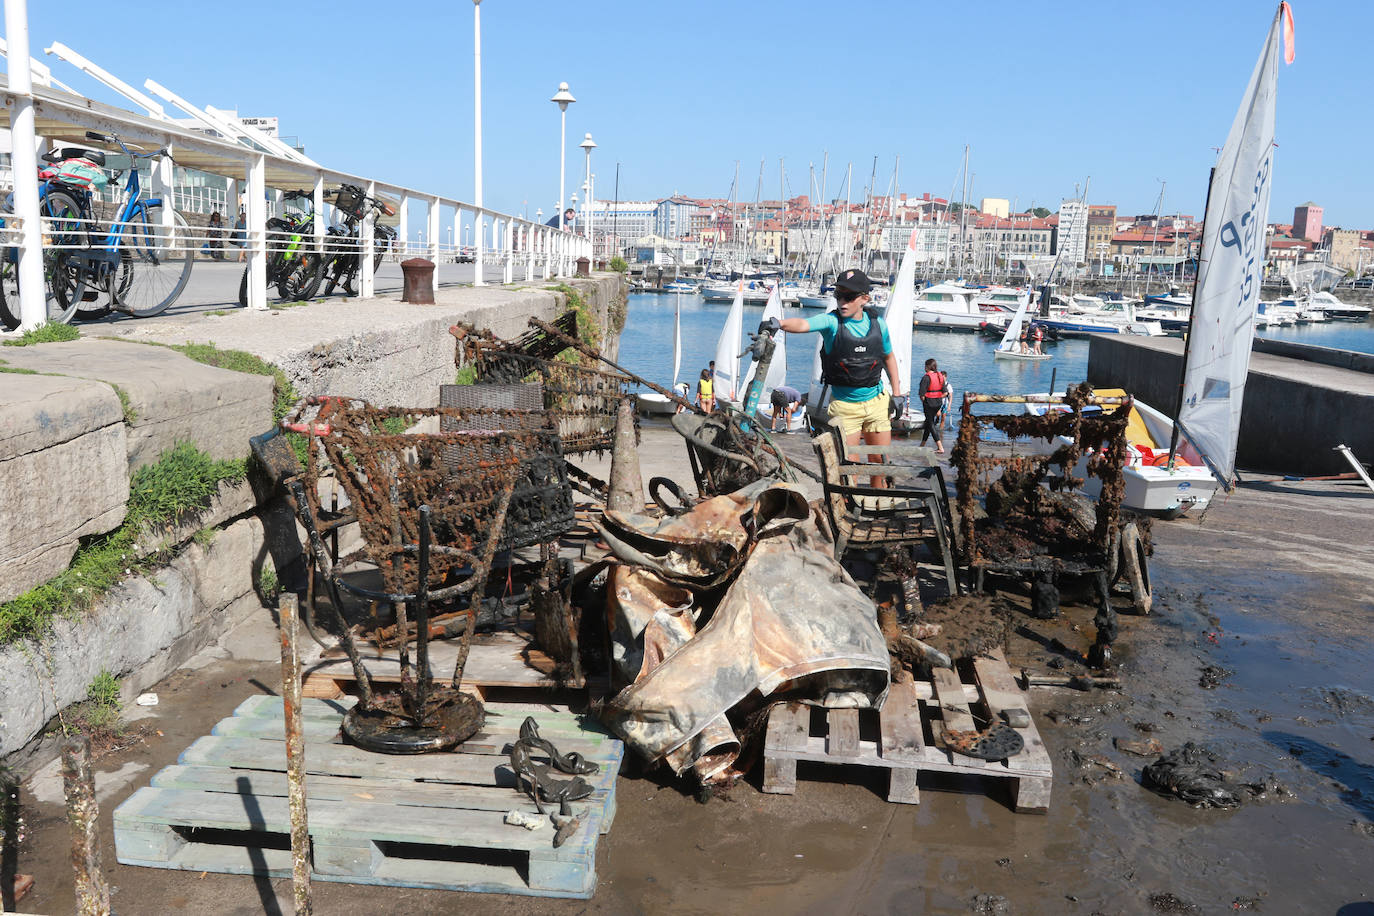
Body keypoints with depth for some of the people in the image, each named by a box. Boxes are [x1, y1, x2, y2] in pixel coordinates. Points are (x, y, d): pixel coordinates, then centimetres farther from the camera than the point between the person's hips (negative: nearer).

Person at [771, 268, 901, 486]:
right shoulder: (832, 321, -12)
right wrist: (779, 324, -54)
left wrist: (897, 393, 12)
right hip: (844, 405, -3)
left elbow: (888, 356, 15)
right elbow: (803, 324, -32)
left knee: (881, 461, 11)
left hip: (877, 401, 3)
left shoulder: (877, 323, -1)